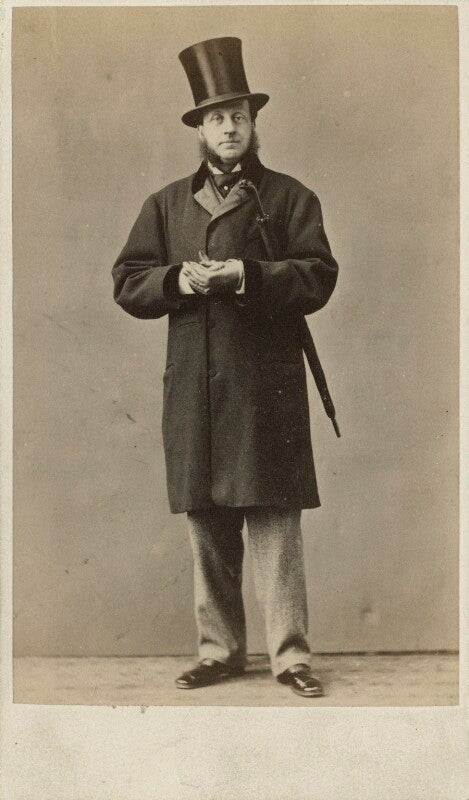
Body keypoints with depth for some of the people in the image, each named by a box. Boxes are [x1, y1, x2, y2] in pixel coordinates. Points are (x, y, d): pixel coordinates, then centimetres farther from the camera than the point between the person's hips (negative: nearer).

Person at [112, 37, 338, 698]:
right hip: (192, 389, 3)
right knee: (207, 528, 7)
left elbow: (319, 277, -2)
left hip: (268, 386, -3)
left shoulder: (289, 197, 7)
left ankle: (290, 654, 6)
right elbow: (128, 283, 12)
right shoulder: (166, 204, 16)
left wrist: (247, 275, -15)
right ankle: (220, 649, 18)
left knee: (275, 524, -4)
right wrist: (178, 279, -8)